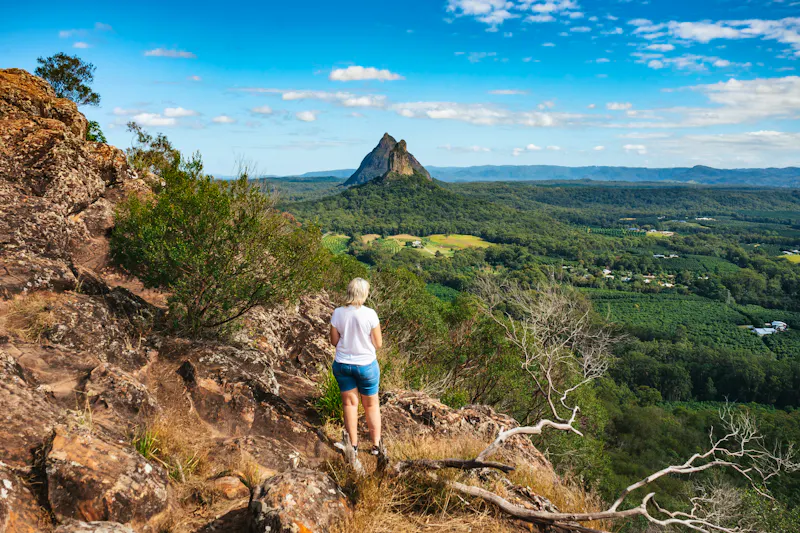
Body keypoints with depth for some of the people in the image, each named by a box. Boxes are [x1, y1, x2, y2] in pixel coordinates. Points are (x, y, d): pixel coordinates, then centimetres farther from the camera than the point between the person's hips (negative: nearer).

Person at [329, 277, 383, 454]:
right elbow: (378, 343, -10)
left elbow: (334, 341, -1)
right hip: (366, 365, -2)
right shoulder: (370, 314, -19)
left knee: (349, 403, 17)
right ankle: (376, 444, 26)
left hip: (342, 364, 2)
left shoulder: (338, 313, -10)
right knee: (371, 404, 16)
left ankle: (354, 444, 27)